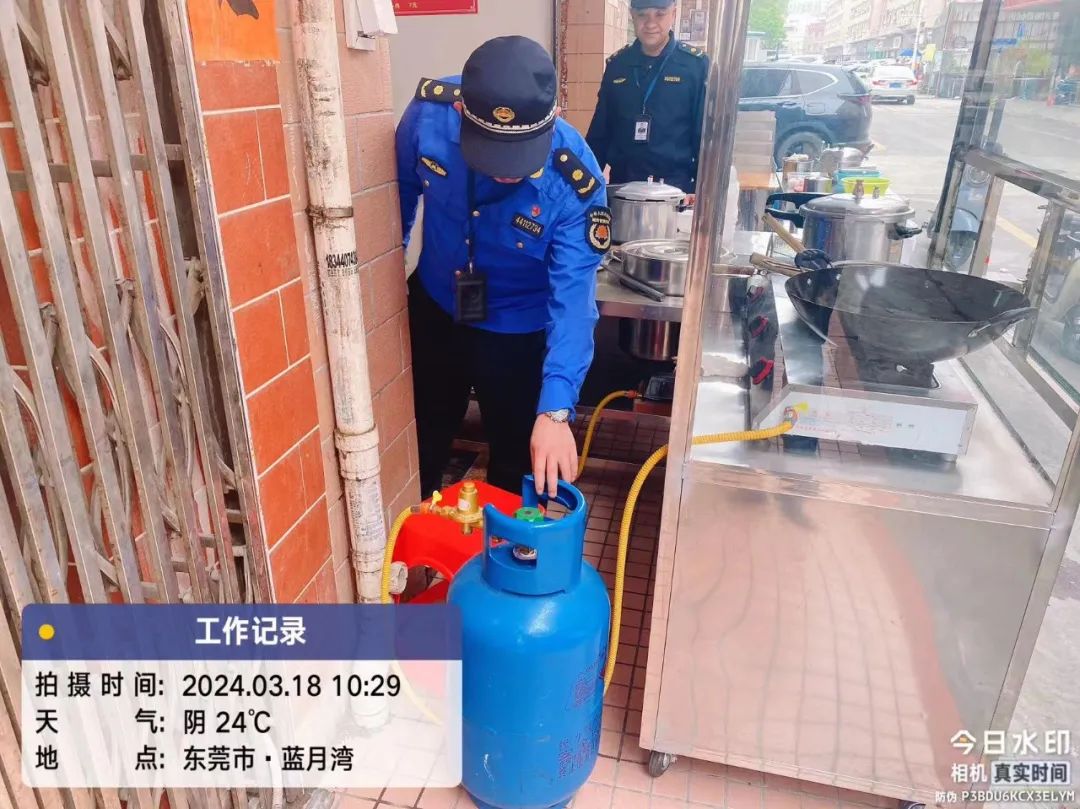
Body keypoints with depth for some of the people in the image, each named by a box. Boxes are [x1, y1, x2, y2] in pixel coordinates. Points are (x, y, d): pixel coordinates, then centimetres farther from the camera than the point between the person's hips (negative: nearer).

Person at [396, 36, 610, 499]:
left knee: (516, 465, 15)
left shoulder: (575, 183, -31)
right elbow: (402, 190, -5)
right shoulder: (429, 111, -24)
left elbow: (572, 298, -31)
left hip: (519, 332, -3)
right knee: (419, 444, 24)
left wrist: (556, 409, -41)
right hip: (434, 309, 3)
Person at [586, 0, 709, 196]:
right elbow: (600, 130, 10)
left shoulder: (696, 65, -4)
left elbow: (705, 133, -4)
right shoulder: (617, 65, 6)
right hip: (621, 186, 3)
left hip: (674, 188, -3)